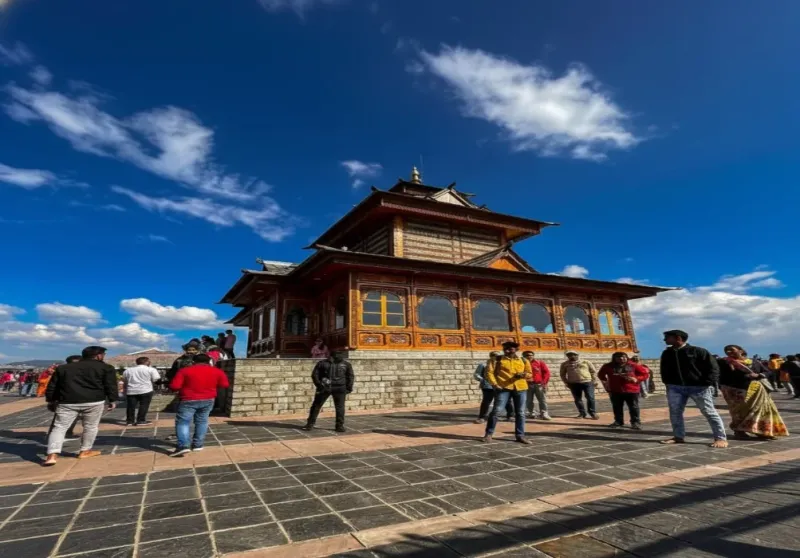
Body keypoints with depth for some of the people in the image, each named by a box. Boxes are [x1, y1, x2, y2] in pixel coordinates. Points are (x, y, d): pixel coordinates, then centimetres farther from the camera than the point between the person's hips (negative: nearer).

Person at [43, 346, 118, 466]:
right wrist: (112, 400, 9)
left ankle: (52, 455, -4)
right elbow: (110, 385, 1)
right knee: (90, 427, 13)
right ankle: (85, 451, 20)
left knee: (59, 427, 7)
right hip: (93, 401, -2)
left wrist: (51, 401, 28)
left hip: (67, 402, 2)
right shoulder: (106, 368, 5)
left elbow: (52, 386, 19)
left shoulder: (63, 368, 19)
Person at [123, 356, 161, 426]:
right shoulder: (151, 369, -3)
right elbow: (156, 379, -3)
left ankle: (129, 421, 15)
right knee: (144, 406, 2)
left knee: (131, 406, 11)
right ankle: (141, 421, 0)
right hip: (145, 390, -4)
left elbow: (124, 380, 16)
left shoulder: (128, 370, 13)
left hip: (131, 391, 5)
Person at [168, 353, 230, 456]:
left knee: (183, 422, 2)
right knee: (202, 421, 15)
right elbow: (225, 384, 5)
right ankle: (197, 444, 19)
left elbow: (174, 386, -10)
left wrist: (184, 386, 10)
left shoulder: (185, 370, -7)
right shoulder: (217, 371, 0)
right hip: (208, 400, 3)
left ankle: (183, 445, -12)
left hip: (188, 400, -3)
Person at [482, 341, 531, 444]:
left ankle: (520, 435, 21)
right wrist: (494, 383, -13)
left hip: (520, 389, 3)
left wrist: (524, 375, -6)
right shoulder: (497, 359, 3)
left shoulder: (523, 361, 12)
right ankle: (488, 434, 6)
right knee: (496, 410, -6)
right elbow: (489, 372, -1)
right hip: (503, 388, -3)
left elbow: (529, 374, 17)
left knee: (520, 413, 8)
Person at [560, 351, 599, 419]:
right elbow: (563, 374, 12)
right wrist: (566, 383, 4)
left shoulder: (586, 362, 6)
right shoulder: (565, 364, 6)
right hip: (574, 384, 1)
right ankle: (582, 413, 16)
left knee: (590, 398, -2)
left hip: (587, 382, -1)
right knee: (577, 399, 4)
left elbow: (593, 371, 9)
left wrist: (594, 381, 1)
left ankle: (593, 413, 9)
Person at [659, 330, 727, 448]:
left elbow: (713, 367, -6)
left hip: (699, 387, -5)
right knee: (674, 412, 5)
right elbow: (664, 370, 21)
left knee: (709, 412, 1)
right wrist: (667, 382, 11)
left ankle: (721, 438, 10)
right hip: (675, 387, 5)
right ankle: (678, 436, 16)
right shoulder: (667, 353, 10)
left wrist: (708, 384, -13)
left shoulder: (698, 351, -6)